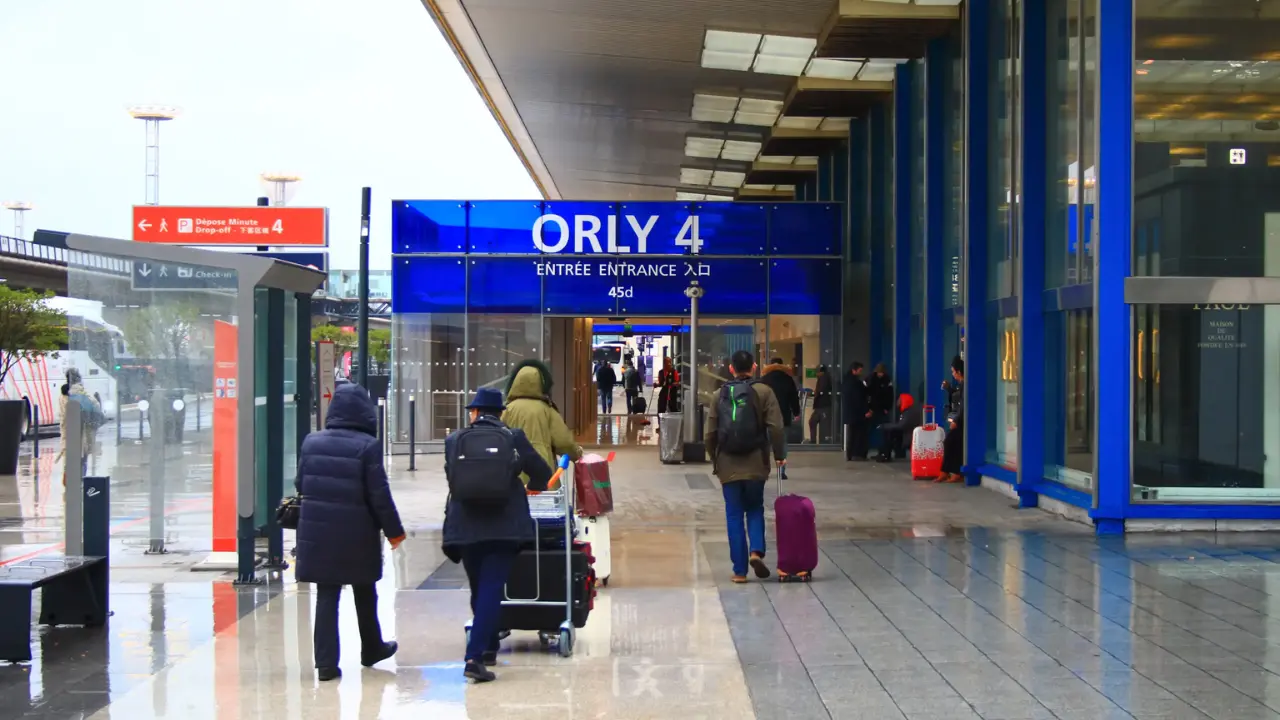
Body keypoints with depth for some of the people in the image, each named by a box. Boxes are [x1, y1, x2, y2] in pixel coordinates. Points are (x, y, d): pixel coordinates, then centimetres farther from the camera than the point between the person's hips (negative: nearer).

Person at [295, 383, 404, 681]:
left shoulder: (311, 442, 1)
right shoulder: (368, 446, -12)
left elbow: (301, 485, 7)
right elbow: (379, 494, -11)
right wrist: (394, 530, -2)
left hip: (317, 530, 2)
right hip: (357, 533, -2)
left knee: (326, 595, 5)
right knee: (364, 593, 16)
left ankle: (326, 662, 0)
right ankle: (371, 649, 33)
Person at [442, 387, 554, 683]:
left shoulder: (454, 440, 3)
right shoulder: (514, 437, 1)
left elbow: (452, 481, 10)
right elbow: (542, 474, 6)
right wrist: (531, 488, 28)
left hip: (466, 528, 2)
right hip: (503, 526, -2)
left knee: (479, 589, 17)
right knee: (491, 589, -4)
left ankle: (488, 649, 29)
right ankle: (475, 656, -16)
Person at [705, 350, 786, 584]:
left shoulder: (720, 395, 3)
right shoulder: (763, 392, -3)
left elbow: (710, 434, 3)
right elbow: (775, 427, -10)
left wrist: (715, 461, 16)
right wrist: (779, 455, 3)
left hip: (728, 466, 1)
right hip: (755, 464, -1)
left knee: (734, 516, 7)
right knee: (755, 509, 16)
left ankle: (740, 570, 6)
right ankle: (756, 551, -7)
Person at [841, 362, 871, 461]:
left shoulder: (846, 381, 12)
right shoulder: (855, 382, -17)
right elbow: (859, 399, -20)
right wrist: (866, 411, -15)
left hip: (848, 412, 9)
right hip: (857, 412, -9)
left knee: (851, 434, 12)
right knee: (860, 434, -1)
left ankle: (849, 454, 12)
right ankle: (857, 454, -3)